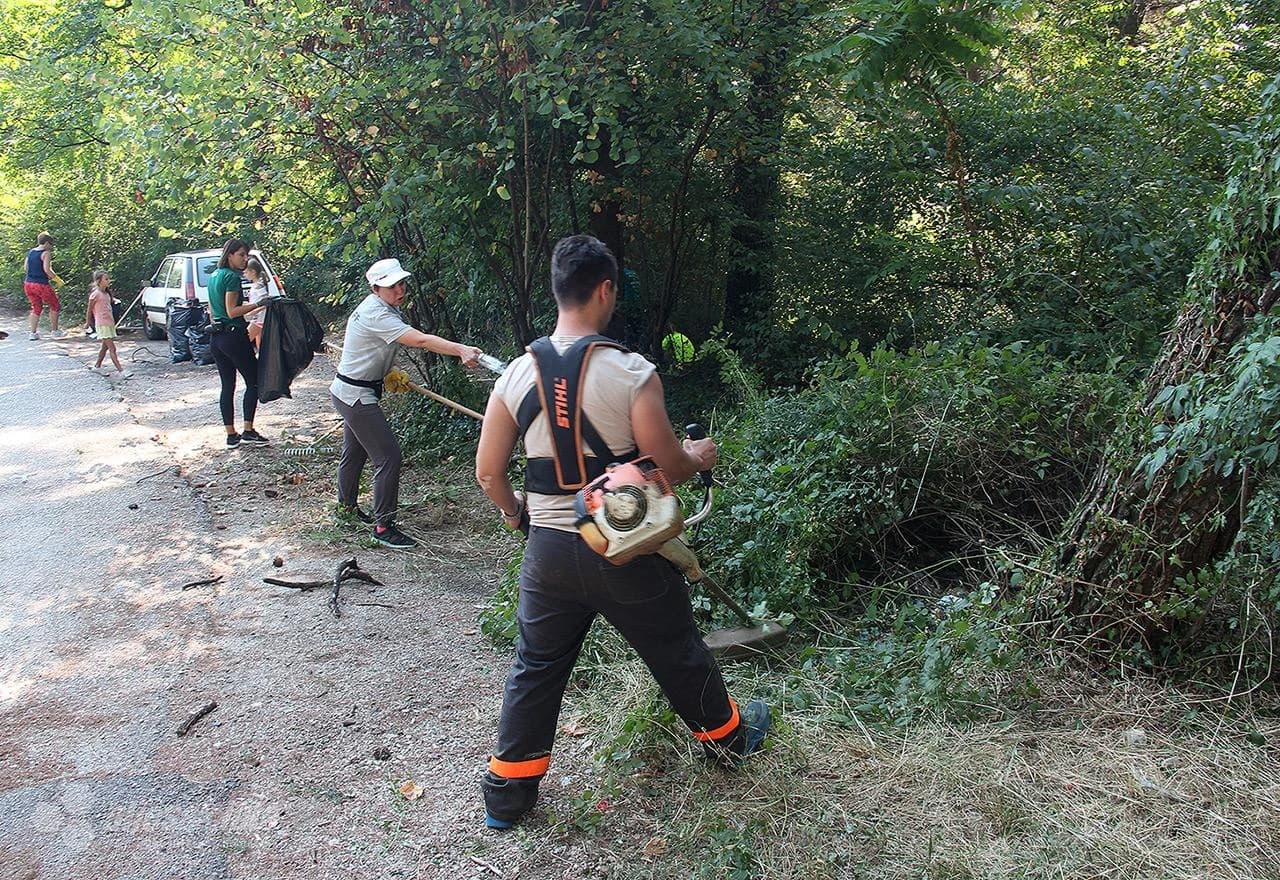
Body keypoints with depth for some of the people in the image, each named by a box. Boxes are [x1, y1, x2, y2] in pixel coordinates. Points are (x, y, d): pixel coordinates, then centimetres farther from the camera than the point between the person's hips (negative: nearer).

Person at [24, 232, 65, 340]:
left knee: (36, 308, 18)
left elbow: (26, 267, 15)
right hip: (42, 285, -7)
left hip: (28, 284, 7)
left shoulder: (30, 252, 10)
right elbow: (47, 270, -21)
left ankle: (33, 333, 14)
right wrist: (57, 279, -11)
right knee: (54, 306, 13)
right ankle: (54, 331, 17)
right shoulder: (46, 253, -12)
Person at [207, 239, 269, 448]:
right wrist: (259, 305, -20)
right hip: (234, 335, -9)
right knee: (253, 381, 1)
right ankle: (248, 431, -2)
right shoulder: (232, 277, -12)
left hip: (217, 336, 9)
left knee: (227, 385, 10)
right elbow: (232, 311, -18)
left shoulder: (213, 276, 15)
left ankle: (231, 435, 11)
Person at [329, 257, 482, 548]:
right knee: (388, 456, -12)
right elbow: (421, 340, -41)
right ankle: (383, 526, -5)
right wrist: (461, 350, -51)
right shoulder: (376, 315, -27)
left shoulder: (382, 308, 5)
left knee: (354, 451, 25)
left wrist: (389, 372, 12)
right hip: (357, 395, -11)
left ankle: (346, 505, 45)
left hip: (347, 392, 11)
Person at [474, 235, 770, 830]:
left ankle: (507, 791, 27)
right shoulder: (631, 374, -18)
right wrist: (700, 456, 11)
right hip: (624, 552, -3)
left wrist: (514, 512, 22)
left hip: (548, 551, 3)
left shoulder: (517, 375, -4)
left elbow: (488, 472, 1)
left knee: (536, 667, 18)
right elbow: (670, 467, -12)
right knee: (677, 653, 19)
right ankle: (727, 736, 43)